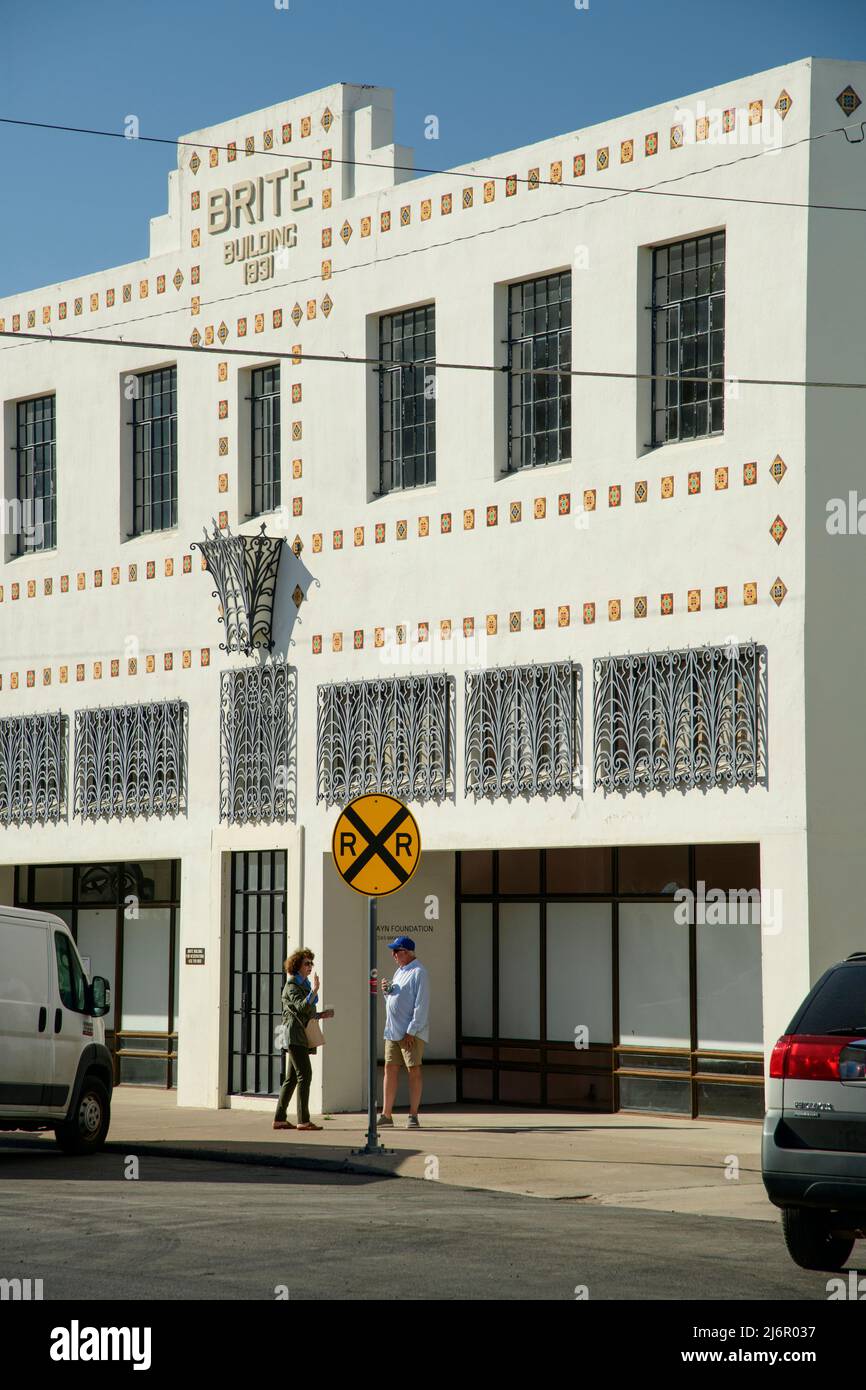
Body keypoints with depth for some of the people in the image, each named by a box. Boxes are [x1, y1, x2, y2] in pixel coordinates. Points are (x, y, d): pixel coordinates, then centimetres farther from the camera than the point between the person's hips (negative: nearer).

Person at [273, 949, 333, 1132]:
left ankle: (279, 1119, 11)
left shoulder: (303, 985, 22)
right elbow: (301, 1007, -24)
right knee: (304, 1074, -15)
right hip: (295, 1035, -10)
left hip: (301, 1037, 10)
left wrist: (322, 1015, 17)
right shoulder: (292, 986, -8)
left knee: (292, 1078, 9)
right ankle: (303, 1120, -18)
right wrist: (314, 991, -32)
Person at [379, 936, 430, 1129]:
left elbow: (421, 1006, -15)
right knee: (390, 1069, 5)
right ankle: (386, 1114, 8)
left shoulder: (418, 973, -10)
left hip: (411, 1033, -8)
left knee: (413, 1070, -3)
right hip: (393, 1031, 8)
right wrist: (386, 991, 4)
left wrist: (411, 1031, -19)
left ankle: (413, 1115, 1)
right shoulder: (399, 972, 18)